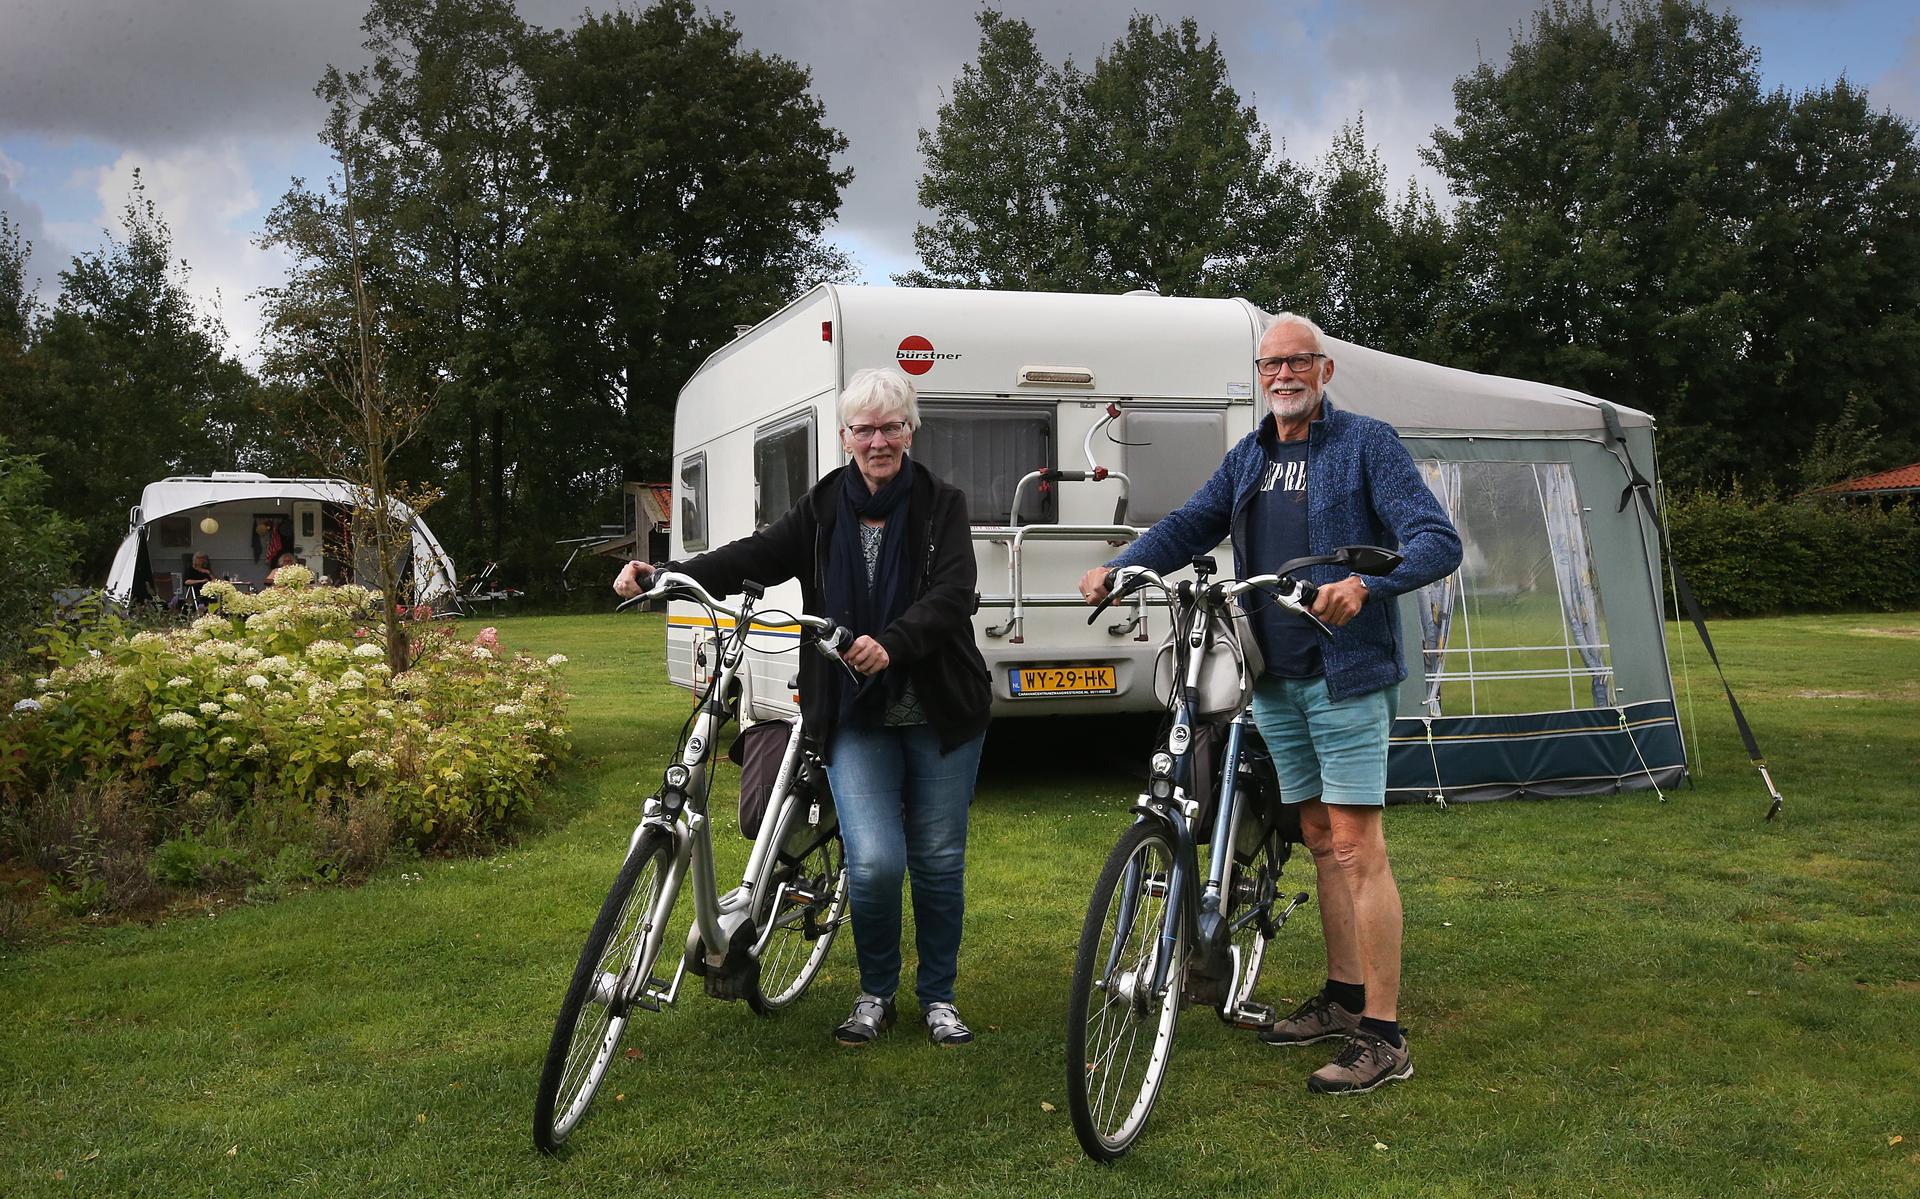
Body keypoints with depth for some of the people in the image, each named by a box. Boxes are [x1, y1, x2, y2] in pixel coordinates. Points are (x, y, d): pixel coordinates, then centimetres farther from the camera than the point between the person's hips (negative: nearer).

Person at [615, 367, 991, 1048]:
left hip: (940, 716, 0)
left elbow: (953, 595, -14)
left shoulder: (941, 506, 0)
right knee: (874, 860, -12)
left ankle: (938, 997, 28)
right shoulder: (823, 511, 5)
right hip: (855, 717, 0)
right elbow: (754, 558, -5)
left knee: (939, 859, 6)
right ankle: (875, 993, 14)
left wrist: (891, 644, -32)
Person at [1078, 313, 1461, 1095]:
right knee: (1319, 839, 13)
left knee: (1356, 847, -8)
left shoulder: (1365, 443, -5)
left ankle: (1383, 1037, -3)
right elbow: (1187, 528, 12)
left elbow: (1439, 541, -13)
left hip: (1346, 673, -6)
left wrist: (1365, 585, -31)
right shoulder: (1247, 459, 14)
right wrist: (1116, 569, -7)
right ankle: (1343, 998, 25)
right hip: (1274, 679, 6)